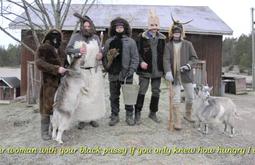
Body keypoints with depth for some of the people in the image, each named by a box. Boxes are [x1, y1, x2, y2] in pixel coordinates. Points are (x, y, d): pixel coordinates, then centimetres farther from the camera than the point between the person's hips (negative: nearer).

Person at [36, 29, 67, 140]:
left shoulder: (60, 50, 14)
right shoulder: (43, 48, -6)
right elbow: (39, 63, -20)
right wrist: (56, 69, -27)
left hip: (60, 82, 7)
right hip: (49, 82, -6)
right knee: (47, 107, -2)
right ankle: (44, 132, 10)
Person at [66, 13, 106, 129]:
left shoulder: (96, 37, 9)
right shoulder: (75, 37, 2)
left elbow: (100, 51, 15)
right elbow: (67, 50, -2)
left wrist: (101, 55, -8)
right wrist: (78, 51, -20)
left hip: (94, 71, 2)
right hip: (80, 71, -2)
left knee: (94, 94, 3)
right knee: (81, 95, 0)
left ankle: (93, 118, 16)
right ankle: (82, 119, 12)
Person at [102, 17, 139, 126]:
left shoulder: (130, 42, 2)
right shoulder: (109, 41, 8)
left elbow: (135, 59, -2)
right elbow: (104, 57, 9)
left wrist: (130, 72, -11)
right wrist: (107, 67, -8)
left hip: (126, 74, -2)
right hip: (113, 74, 2)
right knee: (114, 97, 10)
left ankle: (129, 116, 21)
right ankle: (114, 116, 23)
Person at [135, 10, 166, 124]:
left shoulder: (162, 38, 7)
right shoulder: (142, 37, -1)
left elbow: (164, 54, 10)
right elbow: (137, 52, -2)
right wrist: (141, 62, -19)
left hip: (157, 70, 4)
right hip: (145, 70, -3)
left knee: (156, 92, 11)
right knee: (142, 91, -3)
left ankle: (153, 113, 26)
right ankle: (137, 114, 9)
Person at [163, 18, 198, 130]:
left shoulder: (188, 44, 5)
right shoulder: (168, 45, 2)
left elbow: (194, 58, 5)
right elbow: (166, 60, -9)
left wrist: (188, 65, -15)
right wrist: (168, 72, -25)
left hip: (186, 75, 2)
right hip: (175, 75, -2)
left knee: (190, 97, 13)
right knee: (176, 99, -4)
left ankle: (188, 115, 36)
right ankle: (177, 121, 5)